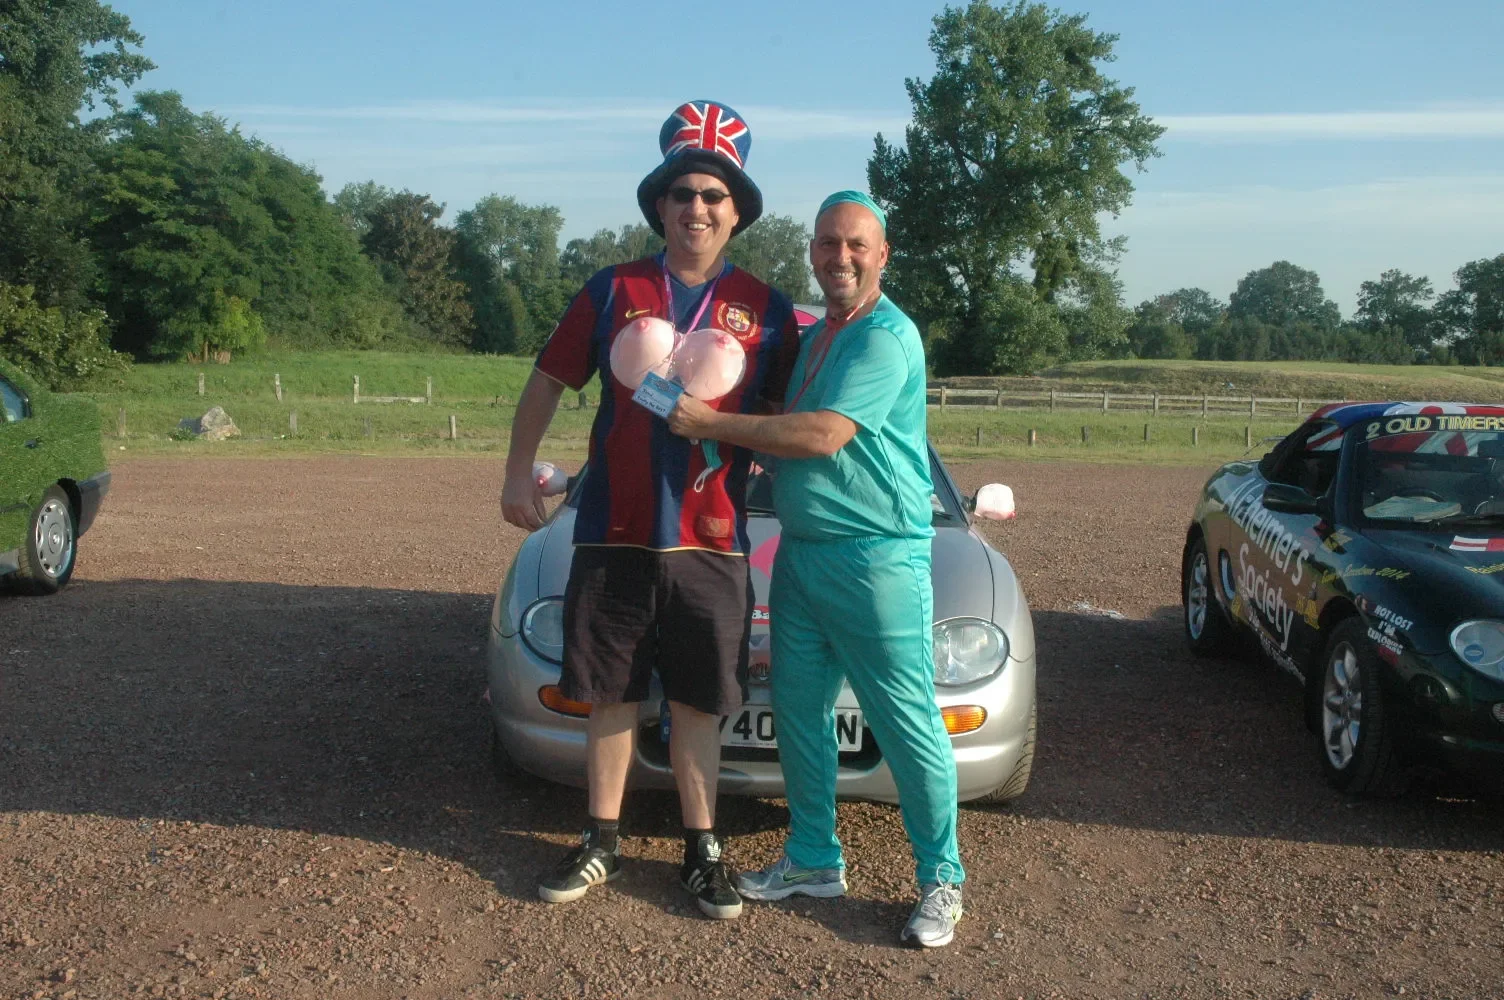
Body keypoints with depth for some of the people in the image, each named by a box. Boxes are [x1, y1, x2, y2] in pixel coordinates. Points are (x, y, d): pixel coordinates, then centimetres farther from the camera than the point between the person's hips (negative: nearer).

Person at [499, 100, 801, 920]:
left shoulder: (766, 311, 3)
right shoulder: (613, 292, 3)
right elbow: (546, 383, 10)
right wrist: (519, 476, 6)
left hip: (709, 543, 0)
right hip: (612, 536, 1)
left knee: (697, 706, 7)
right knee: (611, 698, 10)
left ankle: (702, 853, 22)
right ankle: (601, 844, 26)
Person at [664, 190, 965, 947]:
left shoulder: (887, 336, -13)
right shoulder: (813, 336, 16)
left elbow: (825, 435, -23)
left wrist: (711, 424, -17)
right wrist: (747, 445, 7)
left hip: (877, 560, -9)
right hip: (800, 554, 9)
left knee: (909, 726, -2)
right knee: (798, 708, 13)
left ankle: (941, 882, 12)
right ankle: (813, 859, 28)